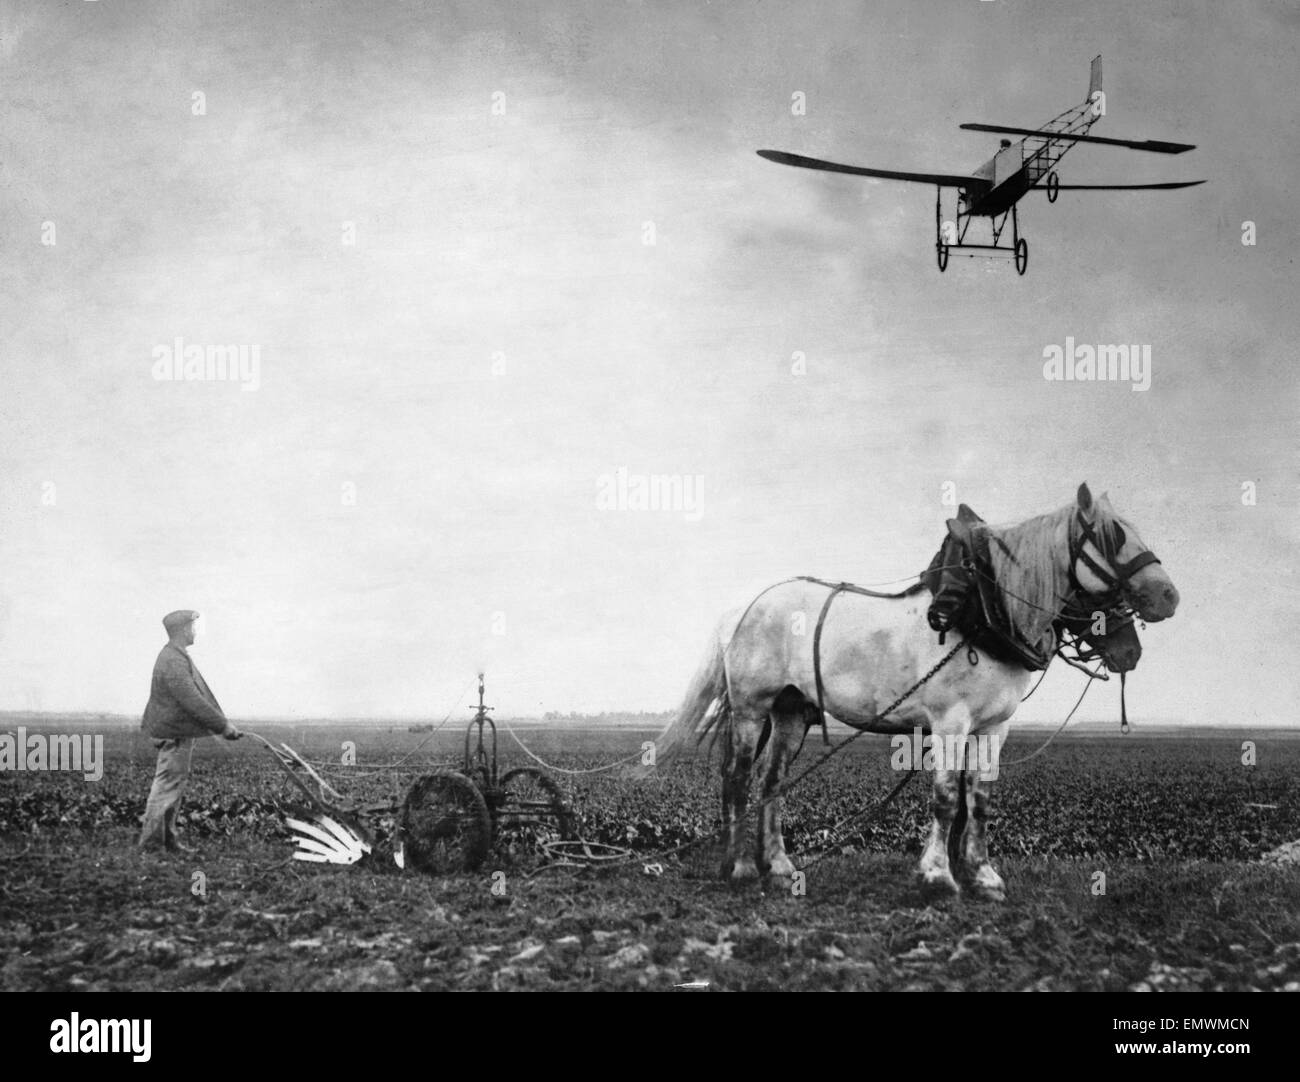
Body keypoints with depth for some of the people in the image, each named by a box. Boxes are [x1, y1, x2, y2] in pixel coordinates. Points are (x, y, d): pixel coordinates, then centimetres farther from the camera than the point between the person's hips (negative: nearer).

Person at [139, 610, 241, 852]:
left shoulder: (176, 656, 13)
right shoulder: (173, 662, -21)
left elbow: (197, 695, 19)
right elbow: (192, 702, -24)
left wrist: (223, 725, 20)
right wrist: (223, 725, -18)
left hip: (177, 733, 11)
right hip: (174, 735, -11)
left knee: (173, 787, 15)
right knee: (168, 787, -5)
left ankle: (167, 839, 21)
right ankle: (151, 840, 1)